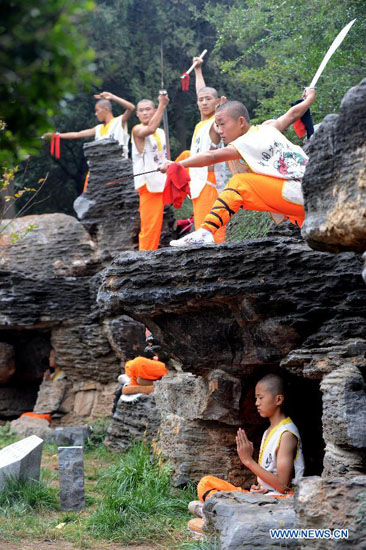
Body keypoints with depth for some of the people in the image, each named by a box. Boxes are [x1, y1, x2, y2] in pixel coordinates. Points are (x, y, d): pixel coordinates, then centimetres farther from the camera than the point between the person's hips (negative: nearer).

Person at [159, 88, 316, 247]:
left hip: (295, 191, -9)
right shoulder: (268, 128, 15)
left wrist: (178, 164, -30)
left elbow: (212, 156, -21)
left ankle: (205, 233, -26)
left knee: (239, 183, -14)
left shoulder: (247, 144, -8)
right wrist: (309, 98, 50)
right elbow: (293, 113, 30)